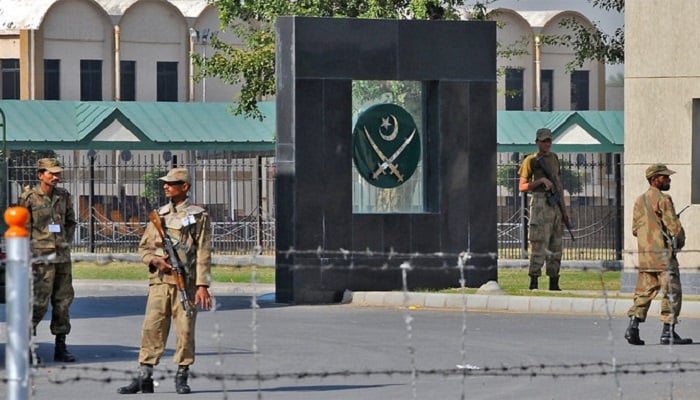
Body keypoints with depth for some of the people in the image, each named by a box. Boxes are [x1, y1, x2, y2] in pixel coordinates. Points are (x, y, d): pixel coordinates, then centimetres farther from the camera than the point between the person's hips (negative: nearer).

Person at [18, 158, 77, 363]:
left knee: (63, 301, 6)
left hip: (62, 255, 6)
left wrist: (66, 243, 9)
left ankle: (60, 348, 12)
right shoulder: (29, 198, -6)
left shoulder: (64, 196, 9)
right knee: (40, 301, -9)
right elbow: (24, 229, -5)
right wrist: (29, 256, -9)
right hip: (41, 256, -6)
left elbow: (71, 222, 21)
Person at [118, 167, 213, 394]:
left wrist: (202, 285, -10)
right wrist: (155, 260, -4)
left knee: (185, 331, -1)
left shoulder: (198, 216, 3)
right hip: (160, 281, 3)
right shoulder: (159, 215, 15)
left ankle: (182, 377, 9)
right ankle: (144, 378, -3)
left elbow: (204, 254, -2)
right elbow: (144, 247, 18)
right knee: (151, 328, -3)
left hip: (186, 282, -3)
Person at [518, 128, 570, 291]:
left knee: (555, 247, 8)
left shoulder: (554, 158, 17)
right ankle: (533, 282, -14)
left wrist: (563, 209, 18)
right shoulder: (531, 160, -2)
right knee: (539, 245, -13)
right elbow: (522, 186, -6)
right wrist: (541, 181, -17)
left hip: (556, 206, 7)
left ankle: (554, 284, 12)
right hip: (541, 203, -7)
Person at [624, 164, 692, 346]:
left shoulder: (639, 200, 13)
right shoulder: (663, 199, -11)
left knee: (644, 292, 9)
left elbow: (635, 229, 16)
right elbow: (674, 226, -13)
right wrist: (680, 241, 5)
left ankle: (633, 326, -3)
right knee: (672, 293, 0)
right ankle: (668, 332, -1)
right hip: (663, 254, -7)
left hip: (644, 254, 7)